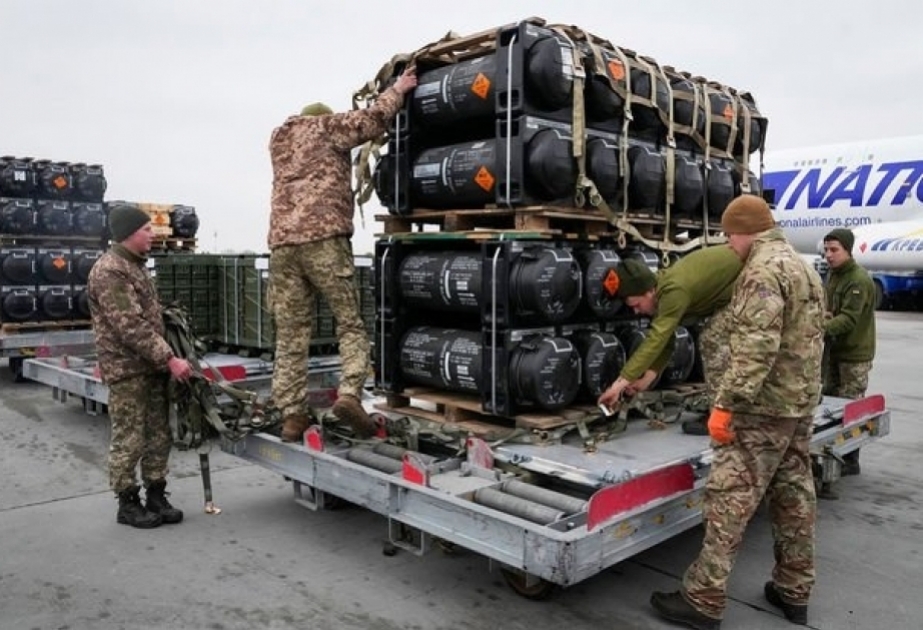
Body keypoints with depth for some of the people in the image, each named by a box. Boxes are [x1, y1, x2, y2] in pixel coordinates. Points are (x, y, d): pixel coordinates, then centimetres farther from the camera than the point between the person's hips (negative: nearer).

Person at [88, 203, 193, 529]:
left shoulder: (135, 265, 16)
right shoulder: (109, 271, -15)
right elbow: (131, 327, -22)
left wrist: (165, 359, 16)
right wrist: (170, 359, -23)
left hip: (152, 366, 9)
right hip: (127, 369, -9)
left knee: (159, 436, 11)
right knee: (129, 440, 0)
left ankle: (156, 497, 21)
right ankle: (127, 504, 12)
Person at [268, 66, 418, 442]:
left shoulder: (278, 139, 30)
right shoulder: (327, 126, 13)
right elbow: (374, 120, 3)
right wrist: (397, 90, 19)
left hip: (282, 242, 5)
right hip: (323, 238, -5)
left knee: (290, 334, 4)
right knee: (351, 324, 1)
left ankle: (292, 415, 1)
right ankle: (349, 394, -17)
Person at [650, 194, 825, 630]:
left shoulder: (763, 269, -15)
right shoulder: (804, 267, 17)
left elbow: (755, 347, -25)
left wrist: (725, 403, -25)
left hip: (764, 406, -10)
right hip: (801, 402, 10)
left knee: (730, 500, -7)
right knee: (794, 497, 15)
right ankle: (793, 592, 25)